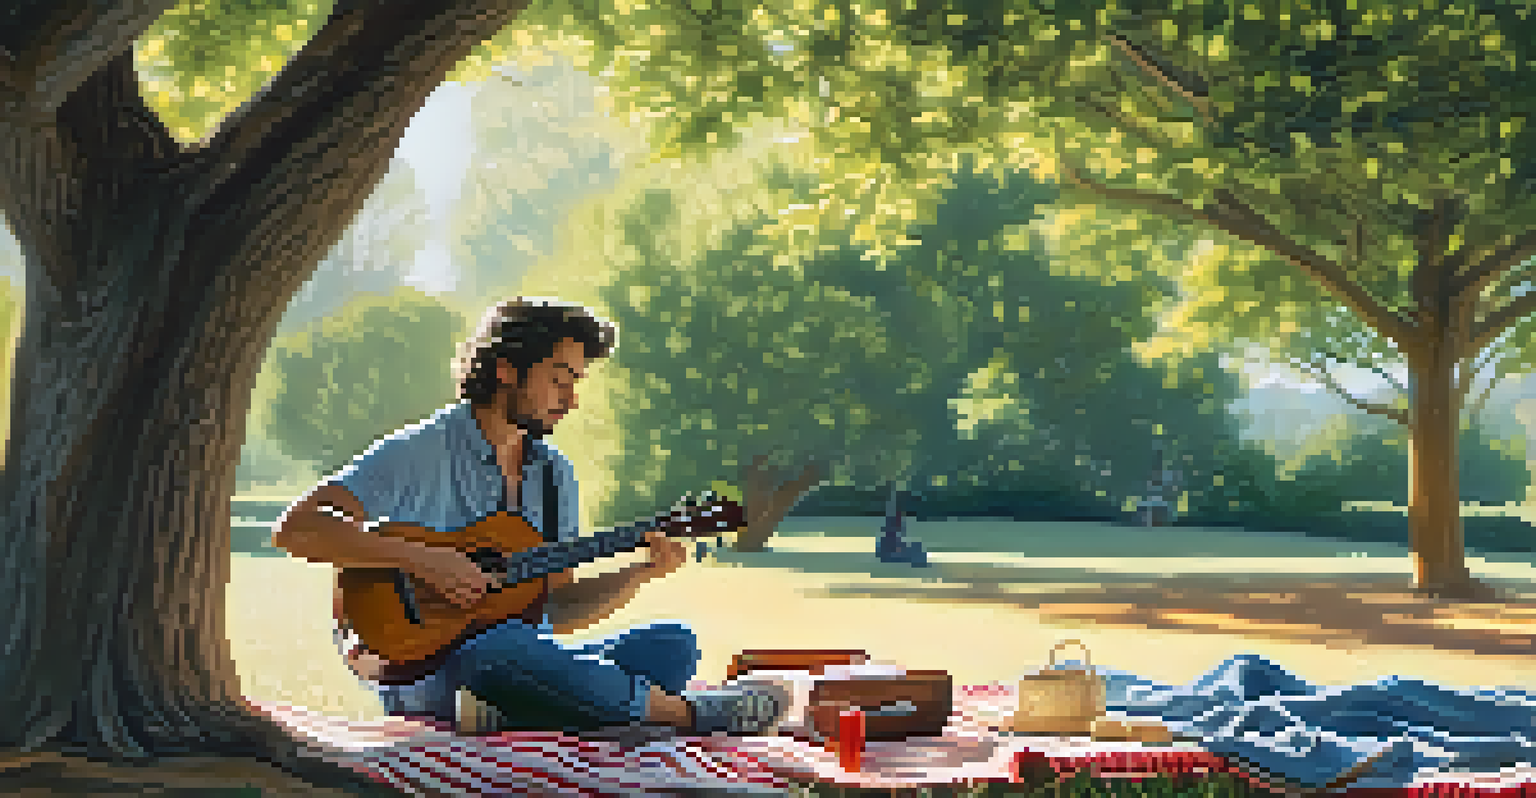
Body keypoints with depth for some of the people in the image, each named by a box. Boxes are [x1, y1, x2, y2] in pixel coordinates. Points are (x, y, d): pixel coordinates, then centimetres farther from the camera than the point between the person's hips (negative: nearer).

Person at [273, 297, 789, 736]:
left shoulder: (553, 474, 15)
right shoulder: (422, 452, -7)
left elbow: (560, 611, 15)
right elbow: (296, 528, -17)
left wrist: (643, 572, -1)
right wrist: (421, 560, -24)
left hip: (527, 677, 7)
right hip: (422, 679, -6)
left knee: (672, 645, -12)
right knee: (496, 645, -39)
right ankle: (689, 714, -28)